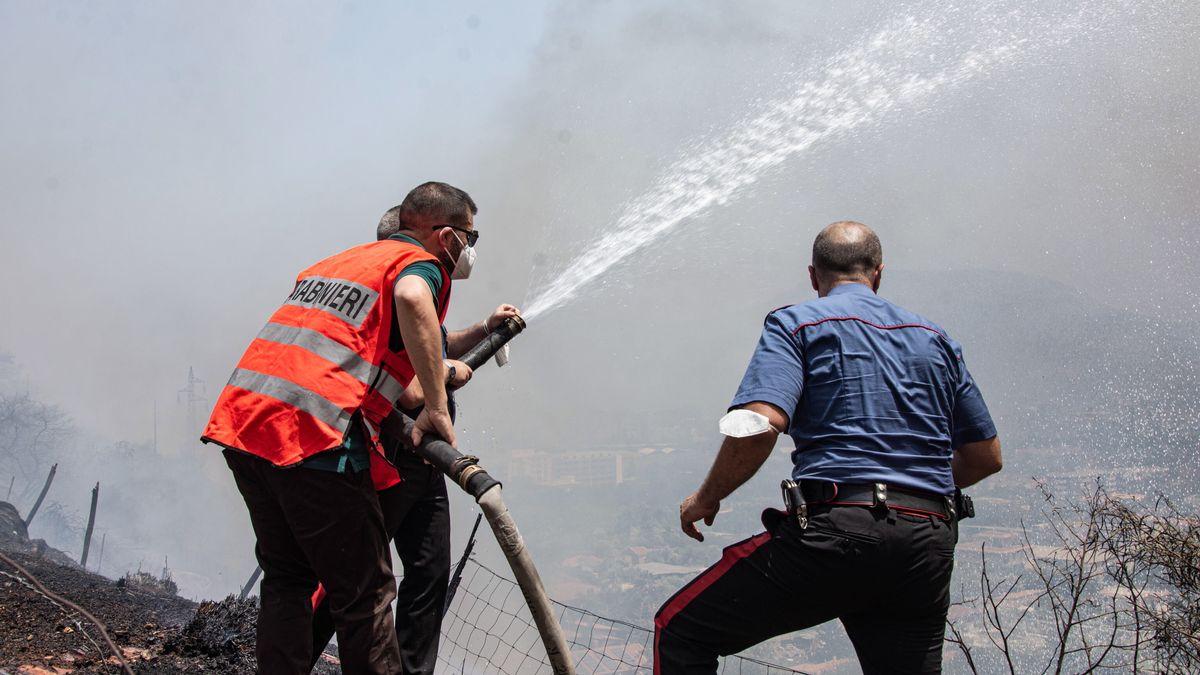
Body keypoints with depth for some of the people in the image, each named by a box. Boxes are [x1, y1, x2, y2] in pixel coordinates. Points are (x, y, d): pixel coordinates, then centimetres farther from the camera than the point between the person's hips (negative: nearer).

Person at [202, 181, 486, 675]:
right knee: (364, 592, 2)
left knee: (285, 578, 20)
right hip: (313, 439, -8)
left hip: (241, 420, 8)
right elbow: (411, 297, -22)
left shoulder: (339, 260, 28)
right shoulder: (421, 262, 3)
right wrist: (436, 404, -16)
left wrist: (436, 371, 42)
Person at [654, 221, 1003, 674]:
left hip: (835, 531, -5)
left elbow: (758, 426, -13)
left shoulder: (796, 324, 4)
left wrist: (706, 498, 2)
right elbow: (987, 456, 23)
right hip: (930, 546, 5)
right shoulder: (936, 340, 20)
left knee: (679, 631, 7)